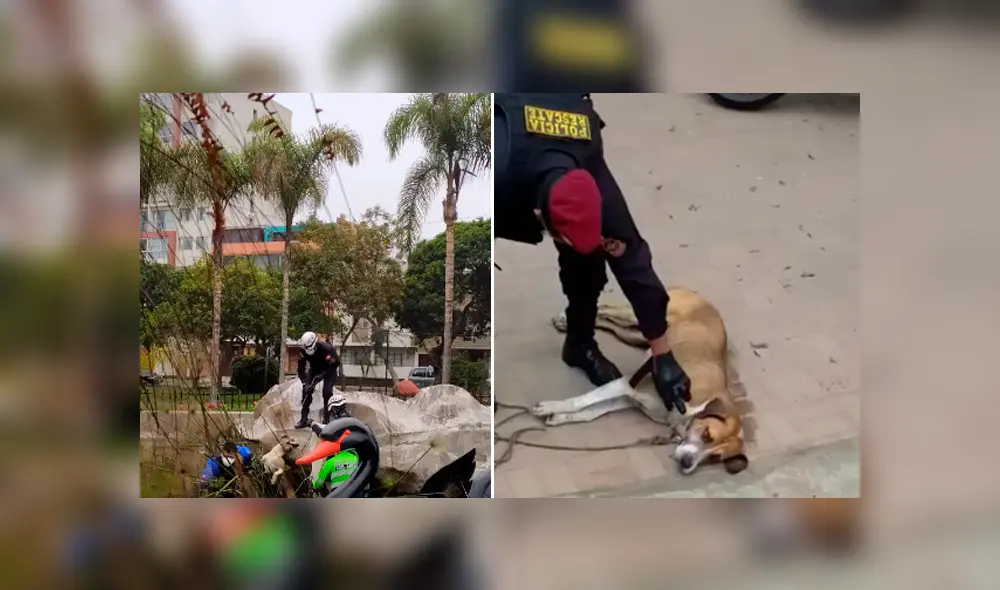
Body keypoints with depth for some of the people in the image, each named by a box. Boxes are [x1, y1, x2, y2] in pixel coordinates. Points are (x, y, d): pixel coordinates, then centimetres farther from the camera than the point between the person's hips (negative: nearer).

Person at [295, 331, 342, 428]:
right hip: (315, 368, 5)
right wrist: (304, 382, -26)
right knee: (306, 390, -8)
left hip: (330, 368, -5)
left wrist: (318, 377, -36)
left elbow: (332, 367, -30)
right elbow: (301, 367, -14)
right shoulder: (303, 351, -21)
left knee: (327, 391, -22)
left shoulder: (327, 348, -36)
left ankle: (326, 419, -11)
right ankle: (304, 419, 2)